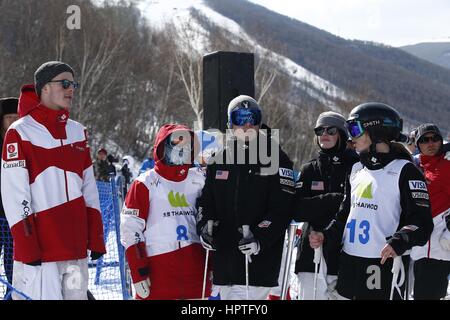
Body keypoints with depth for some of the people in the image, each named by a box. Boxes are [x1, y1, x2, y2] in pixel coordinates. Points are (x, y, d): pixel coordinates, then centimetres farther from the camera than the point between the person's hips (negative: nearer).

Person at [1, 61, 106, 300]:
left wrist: (96, 238, 9)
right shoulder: (20, 132, -5)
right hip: (39, 252, -6)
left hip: (76, 248, 6)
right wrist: (27, 247, -14)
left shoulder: (77, 131, 14)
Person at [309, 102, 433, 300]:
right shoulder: (357, 170, 17)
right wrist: (326, 235, 7)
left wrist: (399, 241, -29)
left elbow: (421, 221, -12)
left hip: (384, 266, -7)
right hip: (348, 264, 7)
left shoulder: (404, 170, -6)